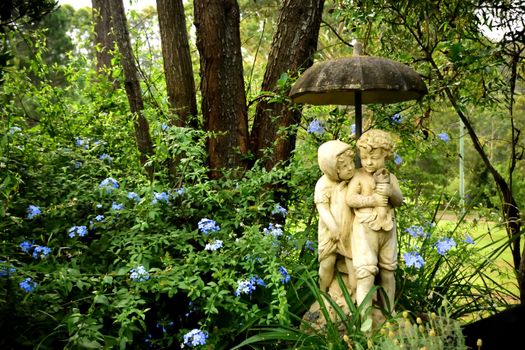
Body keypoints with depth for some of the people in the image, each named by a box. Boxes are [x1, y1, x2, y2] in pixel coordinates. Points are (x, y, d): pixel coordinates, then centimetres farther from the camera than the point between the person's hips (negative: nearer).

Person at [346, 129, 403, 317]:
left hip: (387, 229, 5)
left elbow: (399, 201, 5)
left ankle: (389, 311, 27)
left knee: (388, 269, 14)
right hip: (365, 229, -5)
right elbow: (350, 199, -14)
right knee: (366, 270, -12)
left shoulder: (390, 178, 9)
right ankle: (364, 315, -9)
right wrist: (373, 200, -18)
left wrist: (391, 193, -15)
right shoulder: (359, 177, -5)